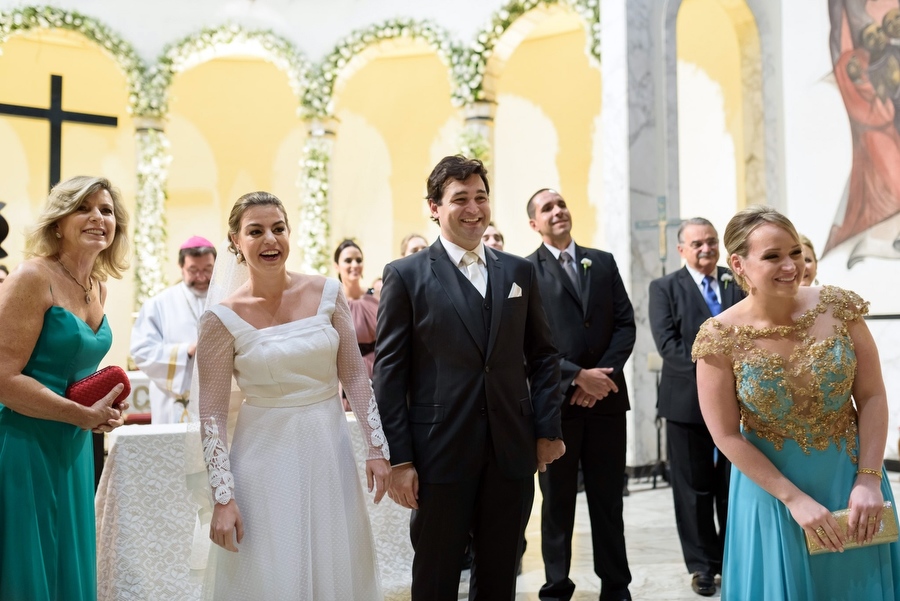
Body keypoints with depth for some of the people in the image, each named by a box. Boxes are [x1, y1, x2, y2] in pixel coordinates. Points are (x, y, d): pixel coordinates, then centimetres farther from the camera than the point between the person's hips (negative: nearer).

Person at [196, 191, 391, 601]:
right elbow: (212, 414, -7)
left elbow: (356, 376, 3)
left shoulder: (327, 293, -2)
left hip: (329, 451, 3)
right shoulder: (223, 318, -9)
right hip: (265, 459, -2)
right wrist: (223, 498, -11)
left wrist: (377, 446, -2)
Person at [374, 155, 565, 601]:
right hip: (440, 456, -3)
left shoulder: (518, 272, 9)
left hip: (512, 453, 4)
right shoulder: (405, 275, -3)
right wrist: (399, 459, -10)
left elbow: (542, 356, 12)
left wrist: (548, 429, 3)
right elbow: (389, 372, -6)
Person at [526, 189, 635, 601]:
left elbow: (625, 323, 5)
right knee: (557, 500, 8)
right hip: (554, 400, -3)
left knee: (608, 498, 11)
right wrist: (577, 376, -15)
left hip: (606, 397, 3)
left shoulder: (603, 262, 11)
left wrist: (602, 374, -9)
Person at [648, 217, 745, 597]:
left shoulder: (739, 285, 11)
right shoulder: (665, 288, 2)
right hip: (688, 401, -2)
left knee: (734, 487, 8)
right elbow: (668, 343, -9)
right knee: (694, 488, 5)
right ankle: (702, 565, 17)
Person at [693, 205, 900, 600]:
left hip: (851, 479, 2)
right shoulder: (721, 338, -17)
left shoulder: (840, 308, -10)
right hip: (771, 487, -2)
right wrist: (794, 498, -14)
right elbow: (728, 436, -12)